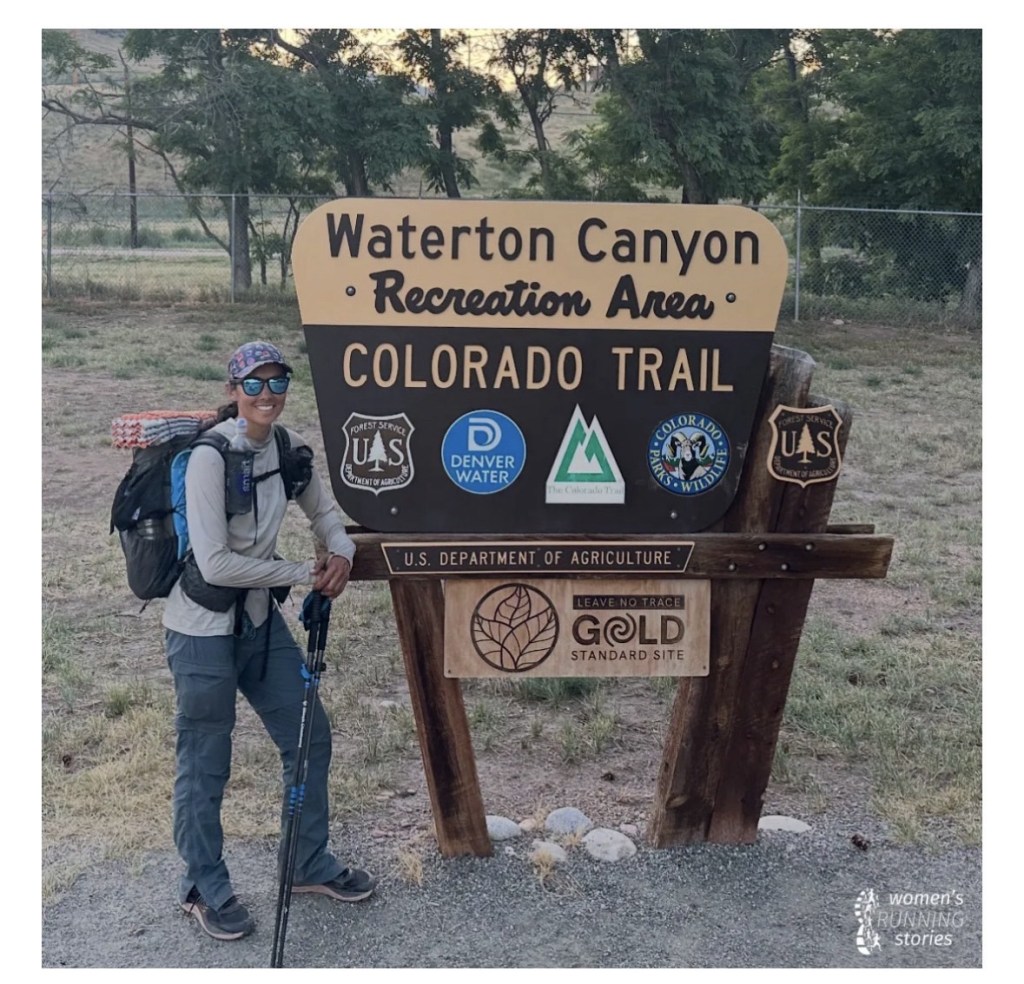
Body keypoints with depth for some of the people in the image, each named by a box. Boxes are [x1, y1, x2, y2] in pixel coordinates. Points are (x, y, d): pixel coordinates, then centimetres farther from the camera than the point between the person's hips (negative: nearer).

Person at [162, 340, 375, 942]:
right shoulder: (211, 458, -21)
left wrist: (342, 554, -8)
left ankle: (310, 864, 33)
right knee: (205, 765, 6)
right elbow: (215, 563, -25)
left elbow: (323, 511, 14)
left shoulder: (290, 448, 0)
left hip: (261, 619, 7)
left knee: (310, 737, 13)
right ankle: (204, 888, 29)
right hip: (204, 627, -7)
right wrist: (304, 574, -17)